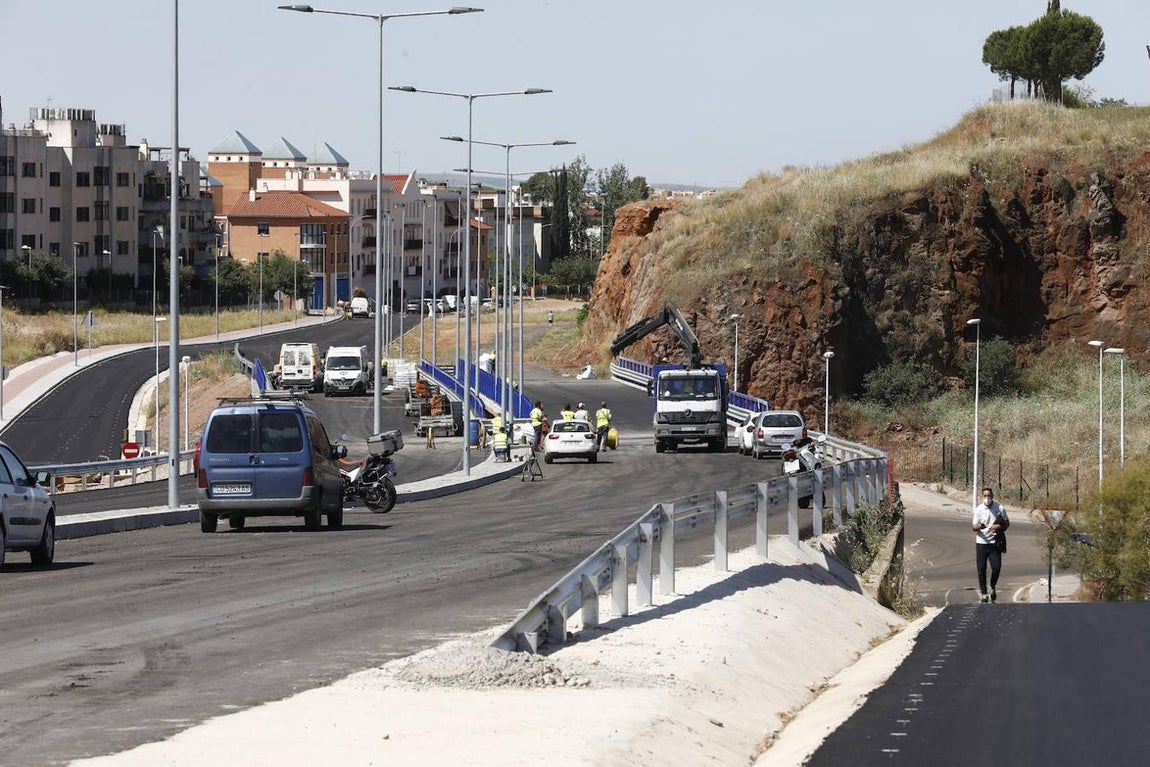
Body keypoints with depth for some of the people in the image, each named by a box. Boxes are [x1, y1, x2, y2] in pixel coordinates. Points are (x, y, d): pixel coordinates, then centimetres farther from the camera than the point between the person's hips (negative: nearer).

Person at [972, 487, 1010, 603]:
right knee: (981, 569, 0)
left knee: (996, 567, -9)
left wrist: (999, 527, -13)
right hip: (981, 542, 0)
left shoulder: (999, 508, 0)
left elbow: (1007, 523, 9)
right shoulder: (978, 509, 0)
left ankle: (992, 588, 18)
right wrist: (978, 526, -25)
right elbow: (973, 527, -1)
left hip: (995, 542, 0)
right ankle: (983, 593, 12)